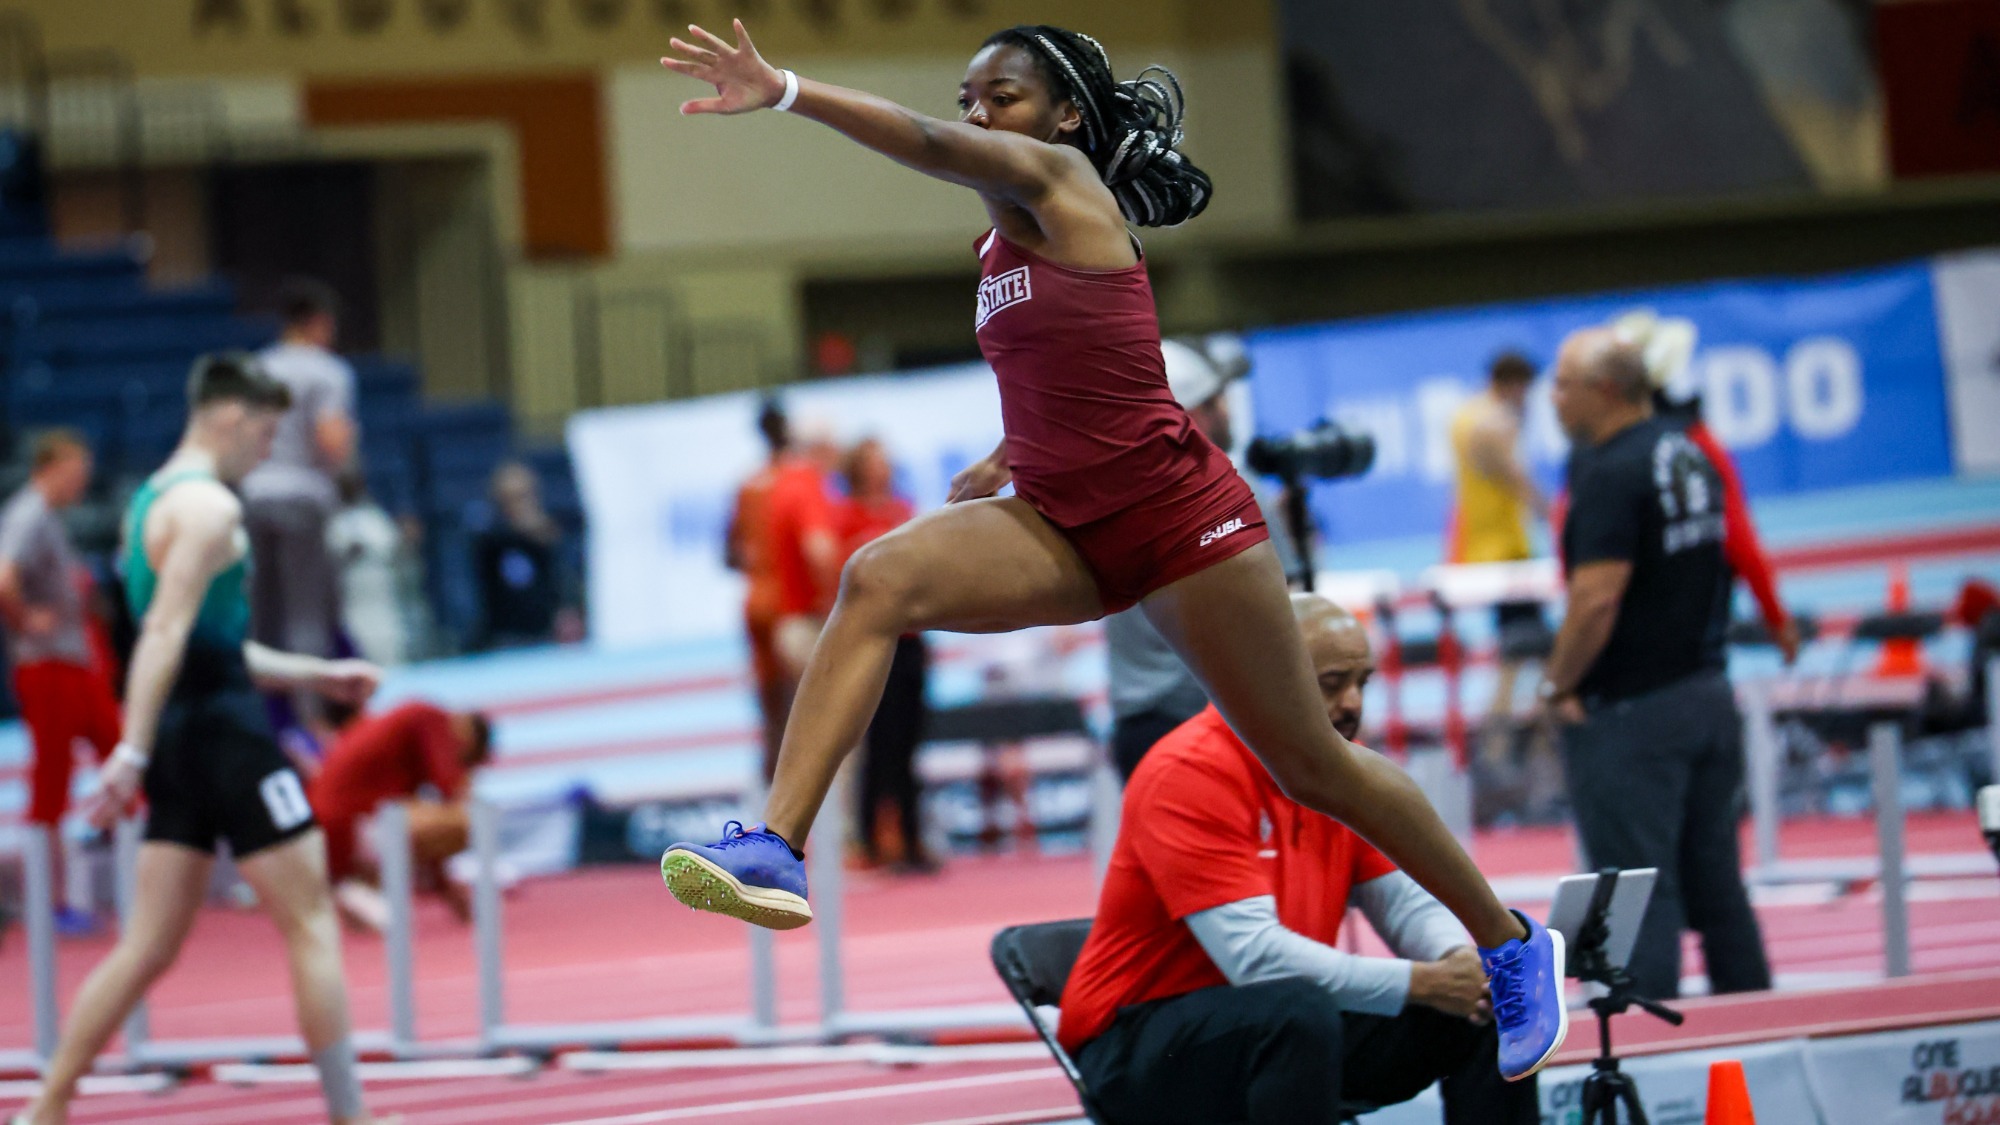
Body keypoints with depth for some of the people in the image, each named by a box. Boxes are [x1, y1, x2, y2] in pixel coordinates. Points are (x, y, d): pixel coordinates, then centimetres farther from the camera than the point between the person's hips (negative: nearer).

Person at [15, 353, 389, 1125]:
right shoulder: (208, 506, -12)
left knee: (148, 947, 8)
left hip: (183, 741, 9)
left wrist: (316, 676, 27)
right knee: (312, 925, -2)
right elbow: (165, 633, -22)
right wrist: (133, 752, -28)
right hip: (227, 739, -9)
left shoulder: (150, 501, 20)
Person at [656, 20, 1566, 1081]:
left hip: (1176, 516, -7)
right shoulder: (1004, 238, 12)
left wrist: (786, 90, -37)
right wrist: (1006, 458, 21)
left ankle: (1511, 944, 23)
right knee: (878, 579, -22)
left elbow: (933, 146, -27)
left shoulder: (1062, 181, -10)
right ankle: (775, 849, -33)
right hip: (1060, 527, 7)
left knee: (1311, 763, 5)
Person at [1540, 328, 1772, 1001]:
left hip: (1630, 711, -8)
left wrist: (1557, 685, -10)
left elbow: (1597, 598, -23)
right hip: (1708, 689, 8)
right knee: (1716, 887, 13)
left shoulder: (1611, 473, -17)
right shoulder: (1689, 457, 10)